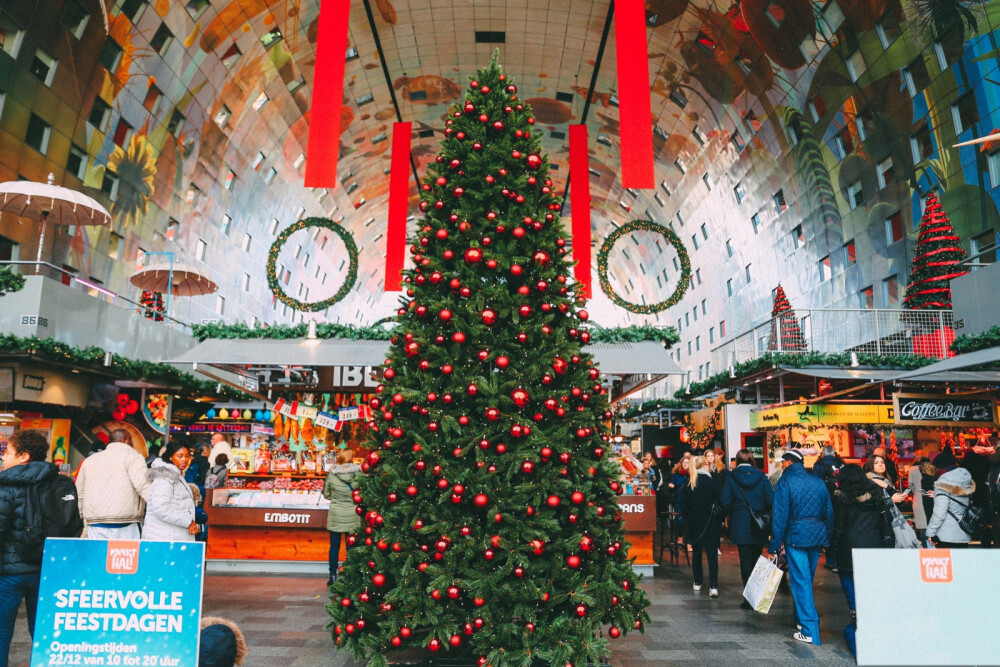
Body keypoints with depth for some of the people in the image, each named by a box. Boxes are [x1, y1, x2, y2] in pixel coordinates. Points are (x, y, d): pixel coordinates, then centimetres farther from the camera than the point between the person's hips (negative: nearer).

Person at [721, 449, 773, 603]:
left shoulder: (731, 477, -4)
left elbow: (726, 502, -8)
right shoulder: (761, 476, -2)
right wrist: (764, 513, 12)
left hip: (740, 524, -2)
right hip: (759, 526, 2)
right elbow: (771, 499, -6)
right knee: (757, 558, 13)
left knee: (745, 559, 2)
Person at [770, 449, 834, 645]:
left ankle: (809, 631, -3)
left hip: (796, 536, -6)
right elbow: (829, 512, 12)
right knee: (807, 579, 18)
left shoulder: (785, 481, -7)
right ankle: (803, 618, 30)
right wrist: (828, 539, 18)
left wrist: (774, 546, -7)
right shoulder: (818, 481, 10)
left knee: (800, 581, -2)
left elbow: (780, 516, -10)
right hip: (818, 535, 6)